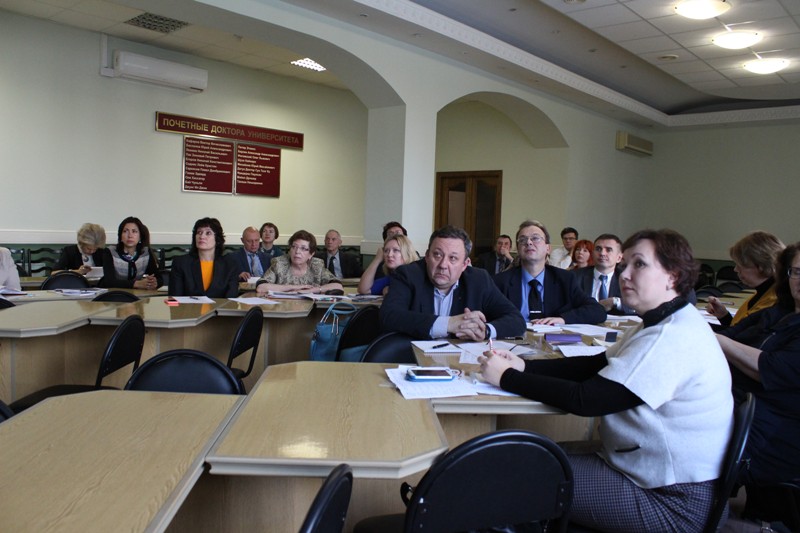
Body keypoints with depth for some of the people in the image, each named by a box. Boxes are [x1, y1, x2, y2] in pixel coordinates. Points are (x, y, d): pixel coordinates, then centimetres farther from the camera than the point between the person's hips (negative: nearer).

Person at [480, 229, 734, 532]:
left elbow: (585, 400, -27)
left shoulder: (672, 337, -25)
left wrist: (506, 377, -18)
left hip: (673, 501, -9)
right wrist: (523, 365, -6)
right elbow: (594, 365, 6)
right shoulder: (668, 324, 9)